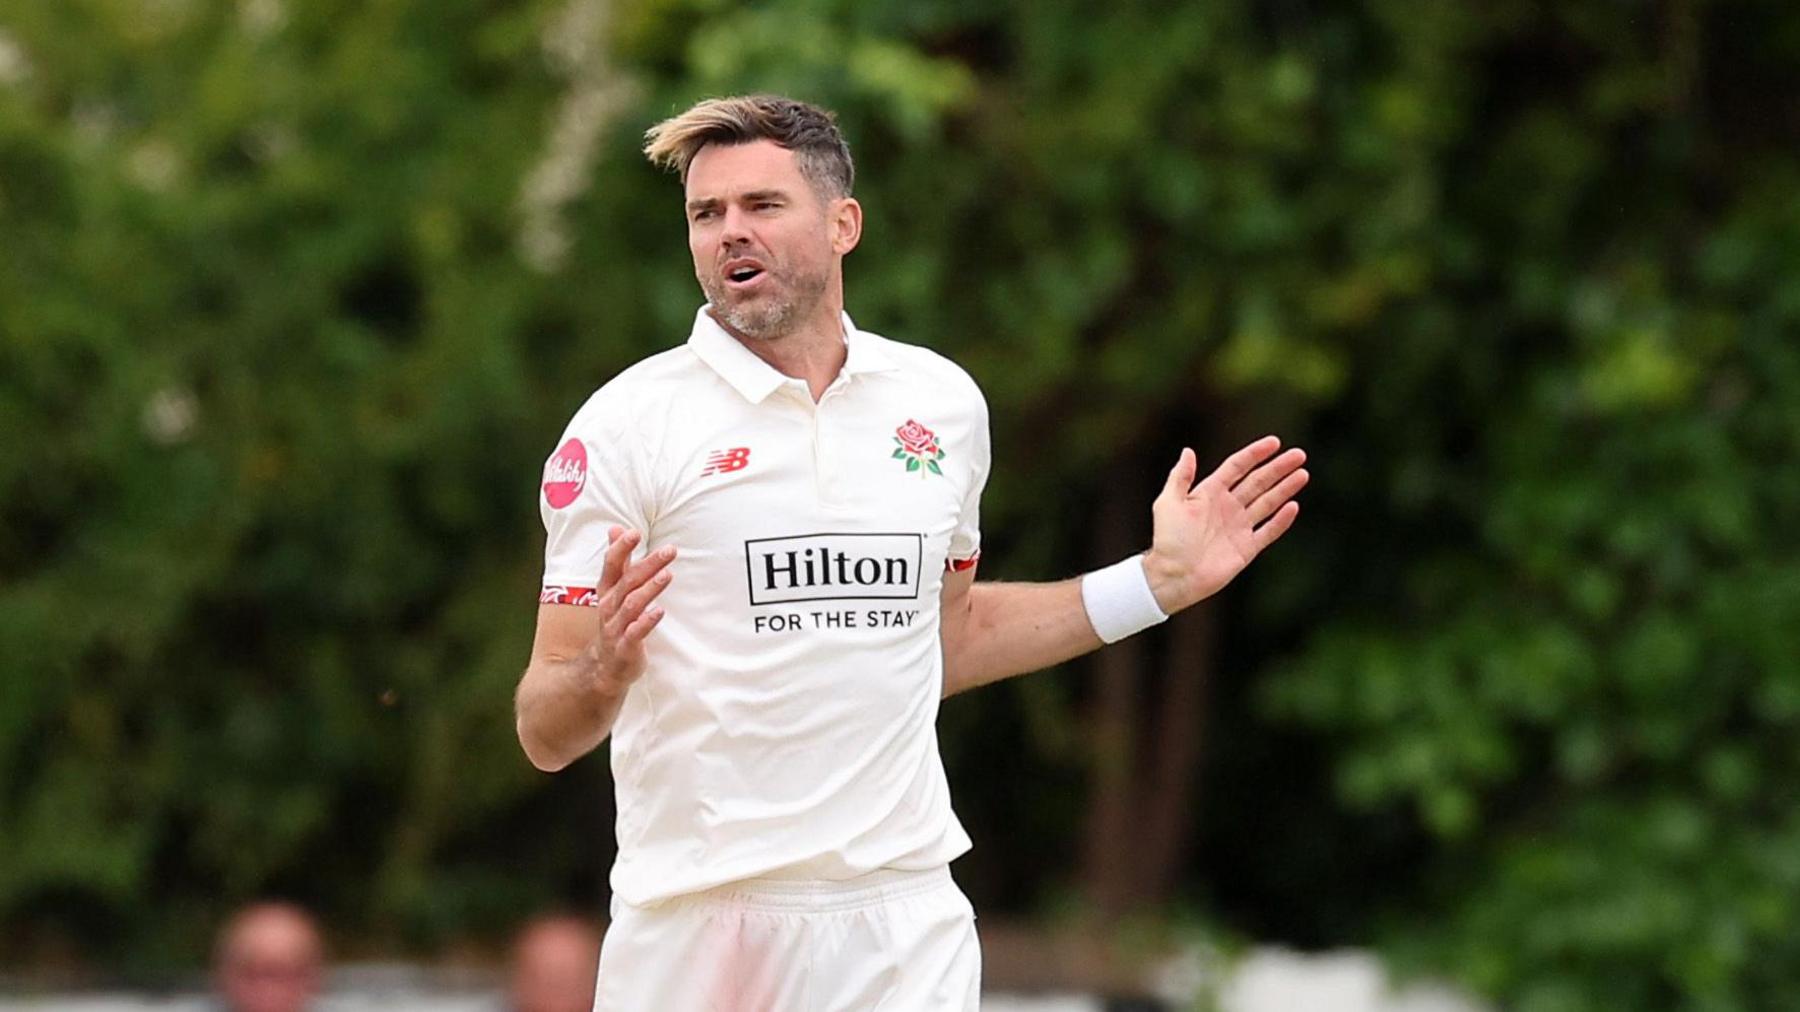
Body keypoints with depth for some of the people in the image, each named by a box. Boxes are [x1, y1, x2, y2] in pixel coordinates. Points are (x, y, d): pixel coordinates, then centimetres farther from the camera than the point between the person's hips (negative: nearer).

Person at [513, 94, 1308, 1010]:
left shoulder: (944, 403, 8)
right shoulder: (625, 425, -5)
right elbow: (545, 734, -7)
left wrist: (1158, 582, 17)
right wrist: (603, 670, -28)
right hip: (699, 926, -3)